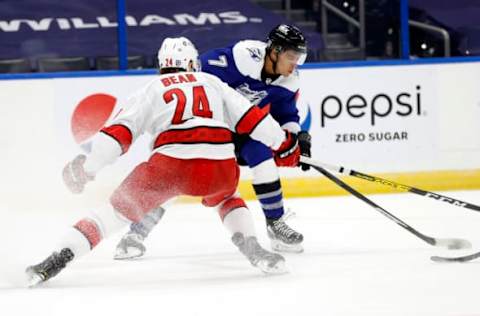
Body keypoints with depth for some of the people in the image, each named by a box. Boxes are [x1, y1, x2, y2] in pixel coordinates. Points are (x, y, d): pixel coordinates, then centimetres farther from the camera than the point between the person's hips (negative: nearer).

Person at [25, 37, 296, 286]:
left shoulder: (150, 90, 22)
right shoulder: (213, 83, 28)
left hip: (171, 162, -2)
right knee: (225, 197, 36)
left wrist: (88, 168, 10)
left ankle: (60, 257, -8)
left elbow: (119, 133, 10)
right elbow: (250, 117, 23)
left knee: (122, 208, 8)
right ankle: (252, 248, 14)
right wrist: (284, 145, 34)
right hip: (220, 162, 2)